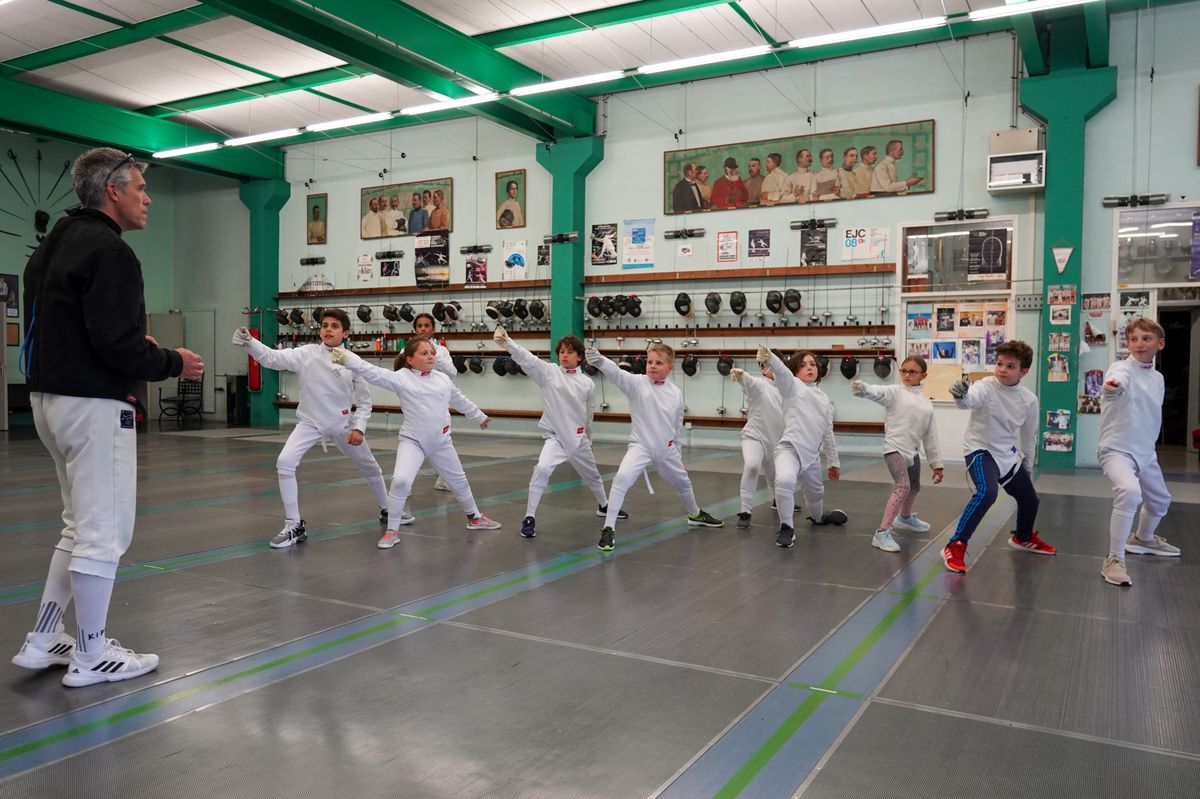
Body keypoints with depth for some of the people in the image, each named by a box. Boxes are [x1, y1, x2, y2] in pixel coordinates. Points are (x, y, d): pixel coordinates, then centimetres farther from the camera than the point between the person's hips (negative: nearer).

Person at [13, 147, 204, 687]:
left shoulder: (55, 244, 15)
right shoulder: (108, 251, -16)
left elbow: (60, 328, 18)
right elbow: (116, 344, -24)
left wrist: (135, 345, 14)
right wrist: (172, 363, -8)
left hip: (51, 396, 10)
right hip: (94, 403, -10)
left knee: (81, 525, 20)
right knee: (105, 531, 0)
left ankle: (43, 641, 26)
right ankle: (91, 657, 12)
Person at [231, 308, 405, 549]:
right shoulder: (306, 354, -13)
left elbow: (364, 400, -2)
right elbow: (272, 358, -28)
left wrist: (359, 428, -14)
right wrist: (248, 342, -45)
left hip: (343, 424, 2)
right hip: (310, 422, -1)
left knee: (370, 468, 16)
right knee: (284, 463, -24)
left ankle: (387, 510, 44)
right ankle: (294, 527, -12)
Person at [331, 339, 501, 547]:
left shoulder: (443, 379, 2)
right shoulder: (401, 377, -12)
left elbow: (460, 401, 19)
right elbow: (373, 373, -26)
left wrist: (479, 416, 32)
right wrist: (347, 359, -41)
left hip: (441, 441, 5)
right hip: (412, 440, -4)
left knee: (458, 480, 19)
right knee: (400, 481, -24)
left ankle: (475, 518, 43)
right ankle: (392, 531, -5)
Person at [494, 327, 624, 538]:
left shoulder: (587, 383, -4)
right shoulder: (549, 372, -9)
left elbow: (589, 414, 9)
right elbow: (526, 358, -25)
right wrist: (506, 342, -42)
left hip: (578, 438, 3)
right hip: (554, 436, -3)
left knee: (592, 474, 23)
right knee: (542, 469, -29)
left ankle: (604, 506, 52)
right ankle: (529, 518, -18)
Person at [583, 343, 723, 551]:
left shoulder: (676, 393, -4)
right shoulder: (637, 383, -14)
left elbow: (677, 425, 9)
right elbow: (617, 374, -35)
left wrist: (675, 451, 17)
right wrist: (600, 360, -55)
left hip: (666, 450, 4)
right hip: (640, 446, -4)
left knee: (683, 483, 24)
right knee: (622, 479, -28)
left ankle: (696, 514, 54)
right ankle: (608, 528, -19)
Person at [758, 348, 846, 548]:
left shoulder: (824, 399, 16)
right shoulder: (792, 386, -3)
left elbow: (828, 433, 23)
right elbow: (781, 372, -26)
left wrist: (833, 461, 25)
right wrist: (769, 357, -48)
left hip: (811, 455, 7)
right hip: (790, 448, -7)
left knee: (815, 494, 26)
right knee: (784, 481, -36)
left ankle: (818, 517, 62)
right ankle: (787, 528, -17)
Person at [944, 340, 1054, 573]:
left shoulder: (1029, 399, -7)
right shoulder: (986, 387, -22)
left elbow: (1029, 433, 9)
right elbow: (971, 399, -47)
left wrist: (1027, 464, 19)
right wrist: (961, 395, -71)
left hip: (1008, 454, 6)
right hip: (980, 450, -6)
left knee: (1029, 499, 20)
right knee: (987, 492, -33)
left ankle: (1023, 537, 53)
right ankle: (955, 547, -28)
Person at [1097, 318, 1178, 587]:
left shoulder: (1158, 378, 6)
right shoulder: (1122, 369, -18)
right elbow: (1116, 381, -44)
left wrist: (1149, 445, 14)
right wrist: (1111, 386, -67)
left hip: (1146, 451, 8)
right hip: (1117, 449, -8)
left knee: (1160, 500, 25)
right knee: (1129, 491, -33)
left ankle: (1144, 539, 55)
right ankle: (1114, 560, -26)